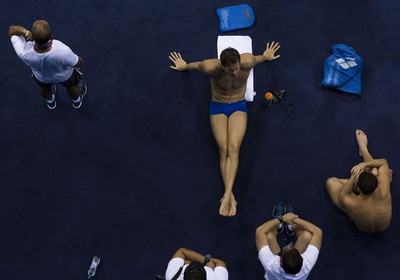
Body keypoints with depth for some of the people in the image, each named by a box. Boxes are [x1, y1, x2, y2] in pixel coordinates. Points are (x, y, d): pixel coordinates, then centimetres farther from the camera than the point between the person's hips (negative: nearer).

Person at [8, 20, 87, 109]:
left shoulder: (23, 52, -41)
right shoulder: (63, 51, -47)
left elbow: (11, 30, -23)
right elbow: (79, 63, -24)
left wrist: (23, 31, -43)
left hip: (41, 77, 2)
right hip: (65, 75, -1)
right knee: (71, 86, 35)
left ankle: (50, 102, 71)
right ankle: (76, 101, 67)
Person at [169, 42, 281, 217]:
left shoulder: (247, 62, -26)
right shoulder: (211, 68, -28)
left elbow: (257, 58, 0)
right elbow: (196, 65, -4)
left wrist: (265, 57, 23)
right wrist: (184, 66, 17)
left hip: (239, 106, 0)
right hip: (218, 107, 0)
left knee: (234, 148, -20)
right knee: (224, 150, -15)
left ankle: (227, 195, -26)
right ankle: (231, 197, -14)